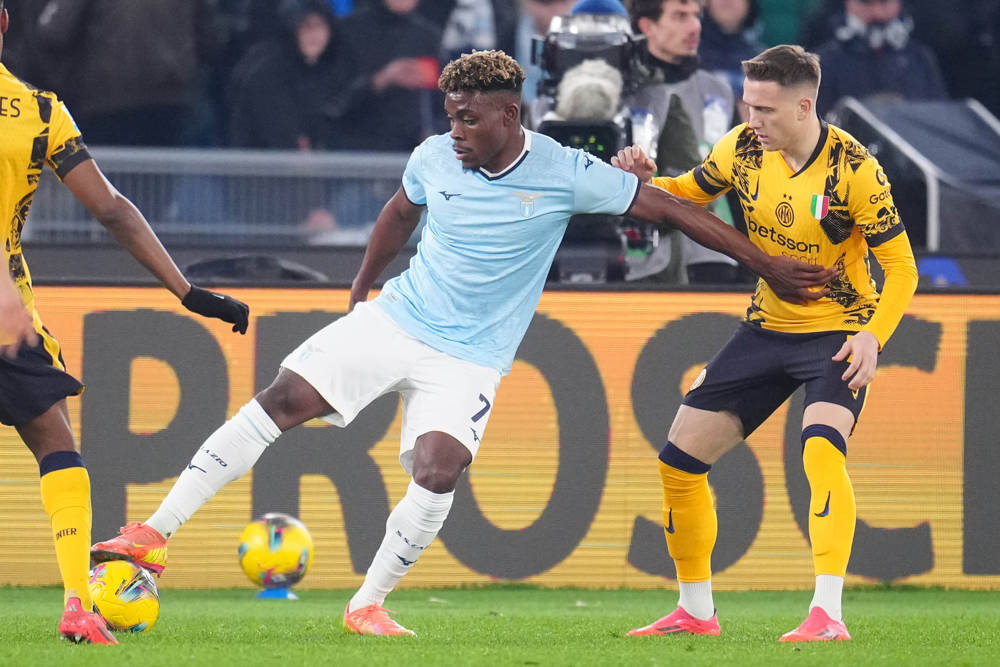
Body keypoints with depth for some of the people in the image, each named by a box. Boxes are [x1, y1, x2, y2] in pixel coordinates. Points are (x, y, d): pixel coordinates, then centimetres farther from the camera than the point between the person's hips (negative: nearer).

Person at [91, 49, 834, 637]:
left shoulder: (563, 174, -16)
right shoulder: (435, 158, -5)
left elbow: (668, 208, -11)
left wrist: (765, 263, -10)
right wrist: (362, 288, 25)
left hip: (469, 360, -2)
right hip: (395, 320, 2)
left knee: (438, 472, -24)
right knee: (281, 401, -13)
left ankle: (368, 604, -4)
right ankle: (155, 535, -12)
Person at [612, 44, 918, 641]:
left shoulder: (853, 169, -21)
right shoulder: (745, 147, -6)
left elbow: (901, 267, -15)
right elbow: (689, 193, 11)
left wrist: (873, 336, -31)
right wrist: (645, 182, -11)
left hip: (839, 332, -6)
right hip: (768, 327, 6)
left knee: (821, 446, -33)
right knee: (679, 461, 3)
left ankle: (828, 614, -35)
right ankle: (696, 612, 20)